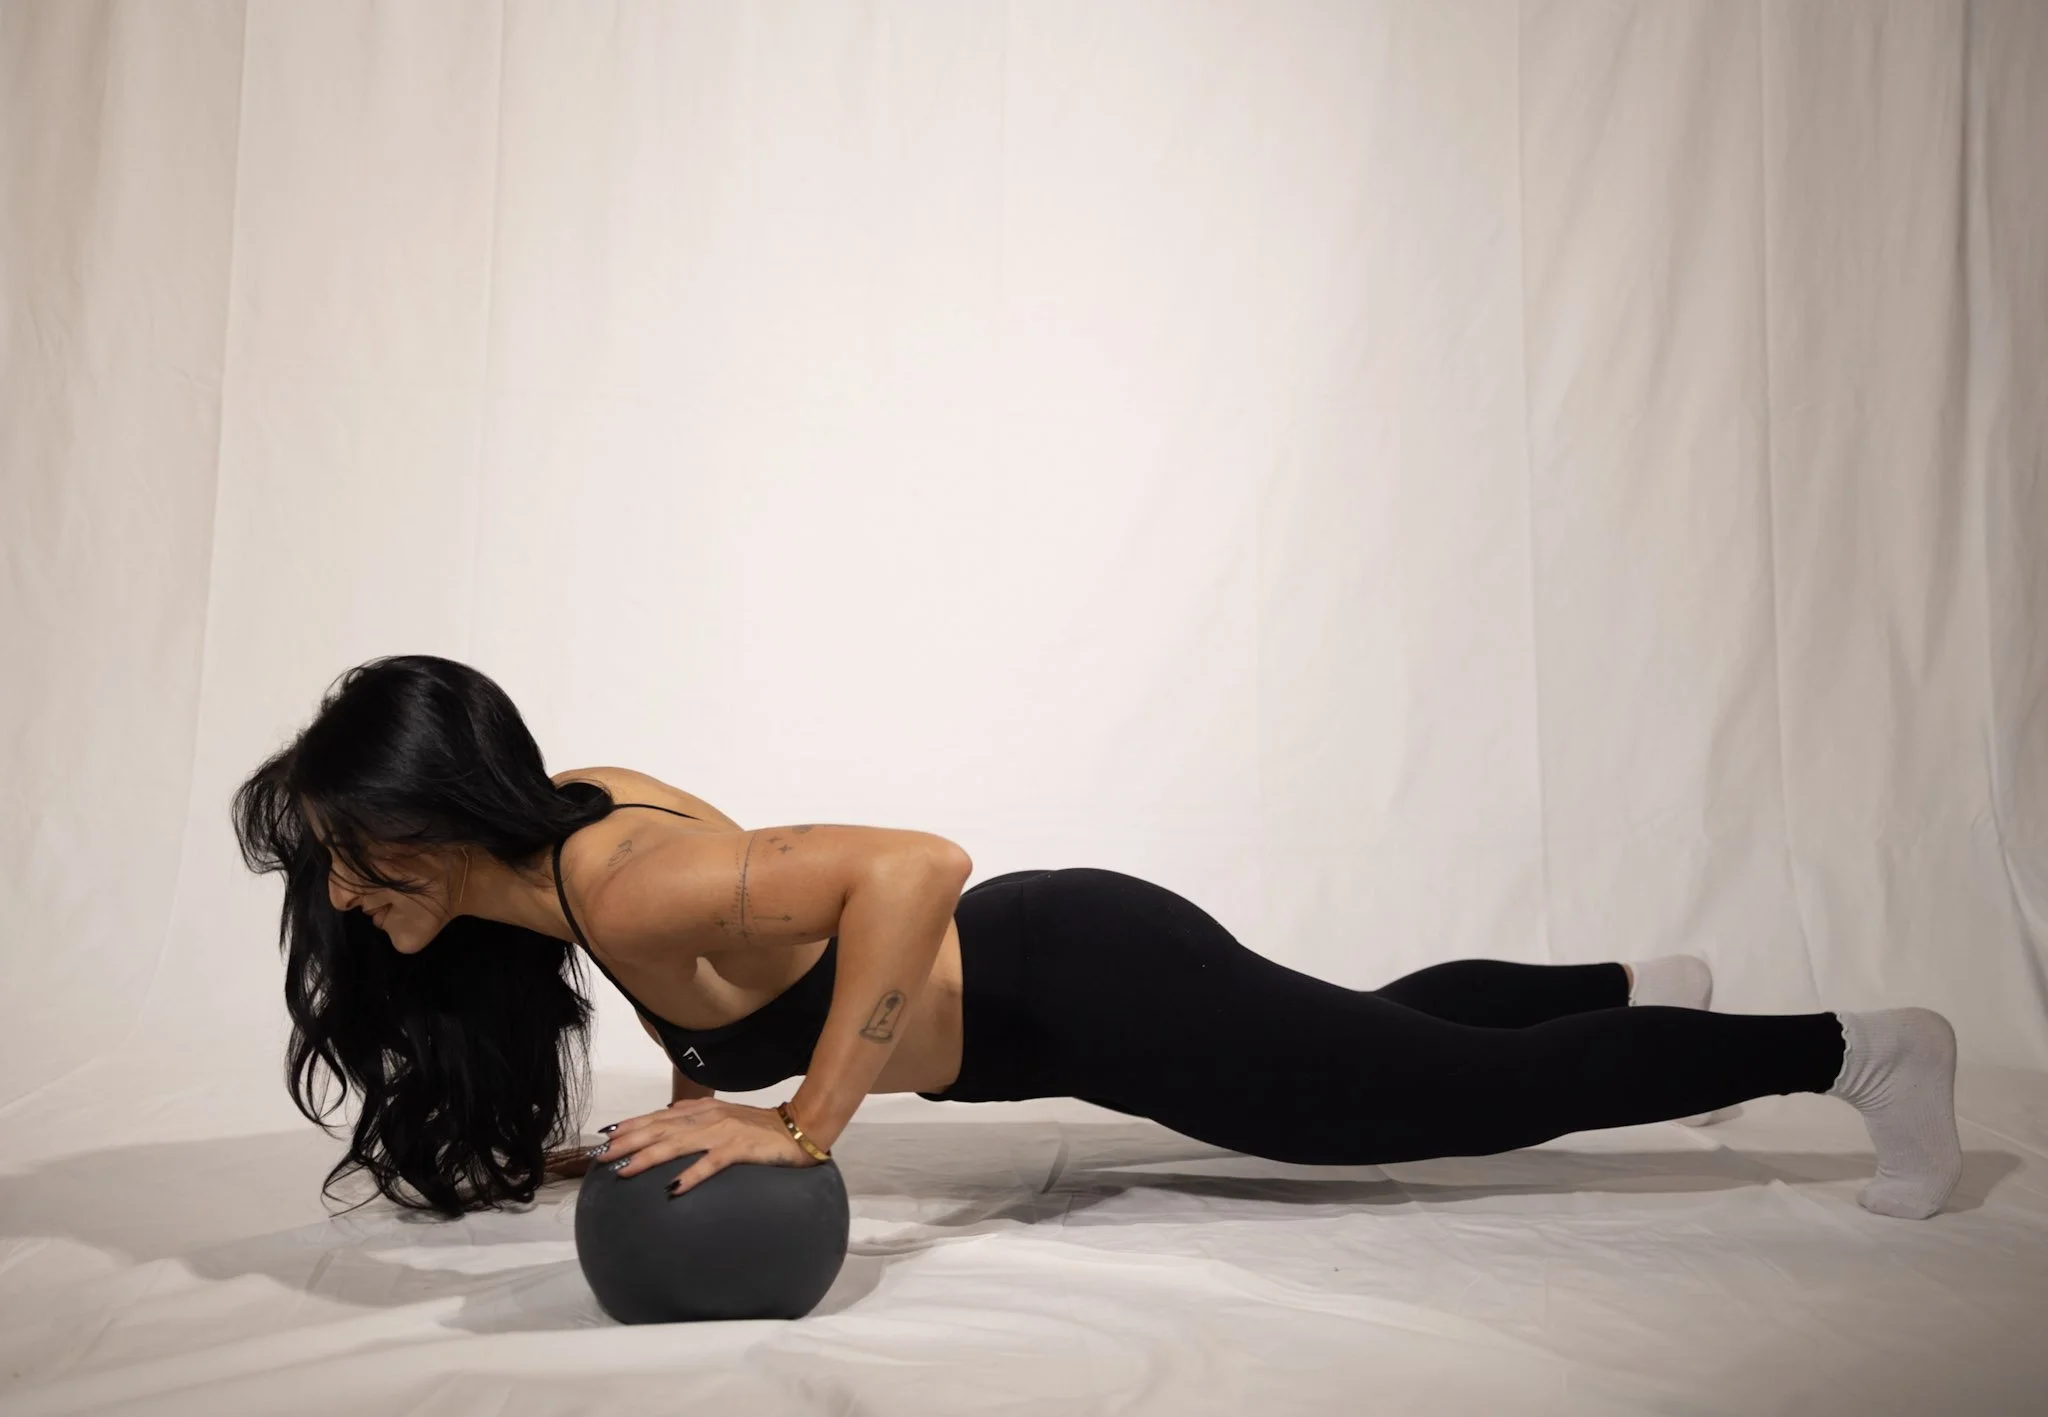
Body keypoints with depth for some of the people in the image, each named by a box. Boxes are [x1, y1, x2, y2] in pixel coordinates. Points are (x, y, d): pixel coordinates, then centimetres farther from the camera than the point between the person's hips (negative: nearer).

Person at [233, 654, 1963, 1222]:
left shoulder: (630, 887, -27)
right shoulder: (573, 807, -1)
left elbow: (913, 866, -40)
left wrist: (801, 1130, -33)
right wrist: (693, 1094, 9)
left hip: (1086, 991, -8)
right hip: (1038, 974, 8)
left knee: (1462, 1092, 7)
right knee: (1388, 1038, 29)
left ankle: (1856, 1042, 23)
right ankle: (1641, 984, 49)